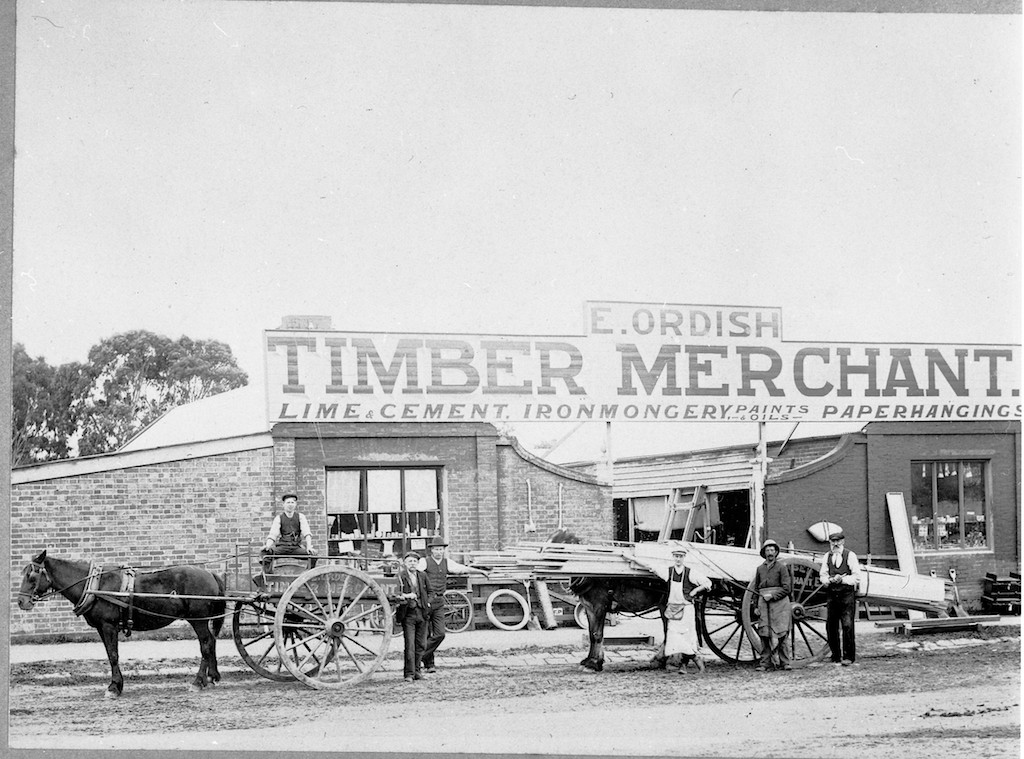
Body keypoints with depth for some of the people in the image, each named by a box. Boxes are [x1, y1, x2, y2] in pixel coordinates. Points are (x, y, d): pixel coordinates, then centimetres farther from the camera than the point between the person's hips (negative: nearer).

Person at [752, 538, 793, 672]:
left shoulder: (782, 567, 3)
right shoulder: (760, 569, 15)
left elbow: (786, 588, -3)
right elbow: (756, 589, 19)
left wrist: (772, 596, -13)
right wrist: (757, 606, 12)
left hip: (780, 602, -3)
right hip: (764, 603, 3)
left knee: (782, 633, -5)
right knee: (764, 634, -2)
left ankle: (784, 662, -1)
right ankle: (764, 662, 0)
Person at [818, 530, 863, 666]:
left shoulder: (850, 555, -1)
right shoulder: (827, 557, 12)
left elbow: (857, 577, -3)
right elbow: (822, 576, 11)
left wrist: (842, 579, -15)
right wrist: (831, 580, -9)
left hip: (847, 595, -4)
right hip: (832, 594, 4)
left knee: (847, 625, -10)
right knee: (831, 626, 5)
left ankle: (848, 657, -4)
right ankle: (835, 656, 16)